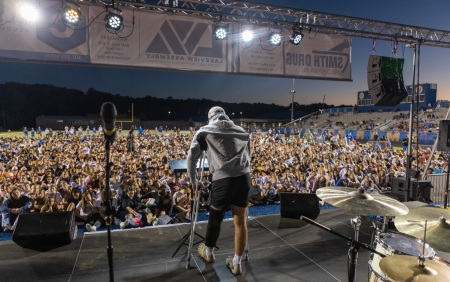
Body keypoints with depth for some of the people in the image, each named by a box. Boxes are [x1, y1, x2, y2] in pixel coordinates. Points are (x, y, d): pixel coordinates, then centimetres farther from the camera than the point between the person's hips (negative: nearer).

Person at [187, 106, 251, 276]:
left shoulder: (205, 131, 10)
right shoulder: (242, 131, 19)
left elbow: (192, 157, 13)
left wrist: (193, 180, 25)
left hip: (223, 178, -3)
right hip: (244, 177, 3)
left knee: (215, 217, 19)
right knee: (240, 221, 14)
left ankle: (208, 252, 42)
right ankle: (236, 263, 29)